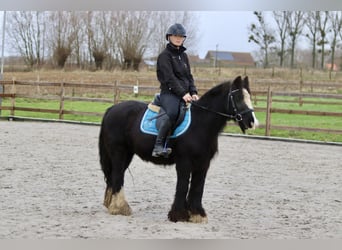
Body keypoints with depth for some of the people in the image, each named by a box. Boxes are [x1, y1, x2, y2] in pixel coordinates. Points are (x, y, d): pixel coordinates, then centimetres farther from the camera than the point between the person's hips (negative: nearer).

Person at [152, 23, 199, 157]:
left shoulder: (183, 55, 20)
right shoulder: (165, 55, -2)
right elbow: (169, 78, -12)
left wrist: (193, 92, 2)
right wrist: (183, 93, -18)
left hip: (185, 94, 8)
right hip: (169, 93, -8)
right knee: (172, 112, -36)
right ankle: (158, 146, -38)